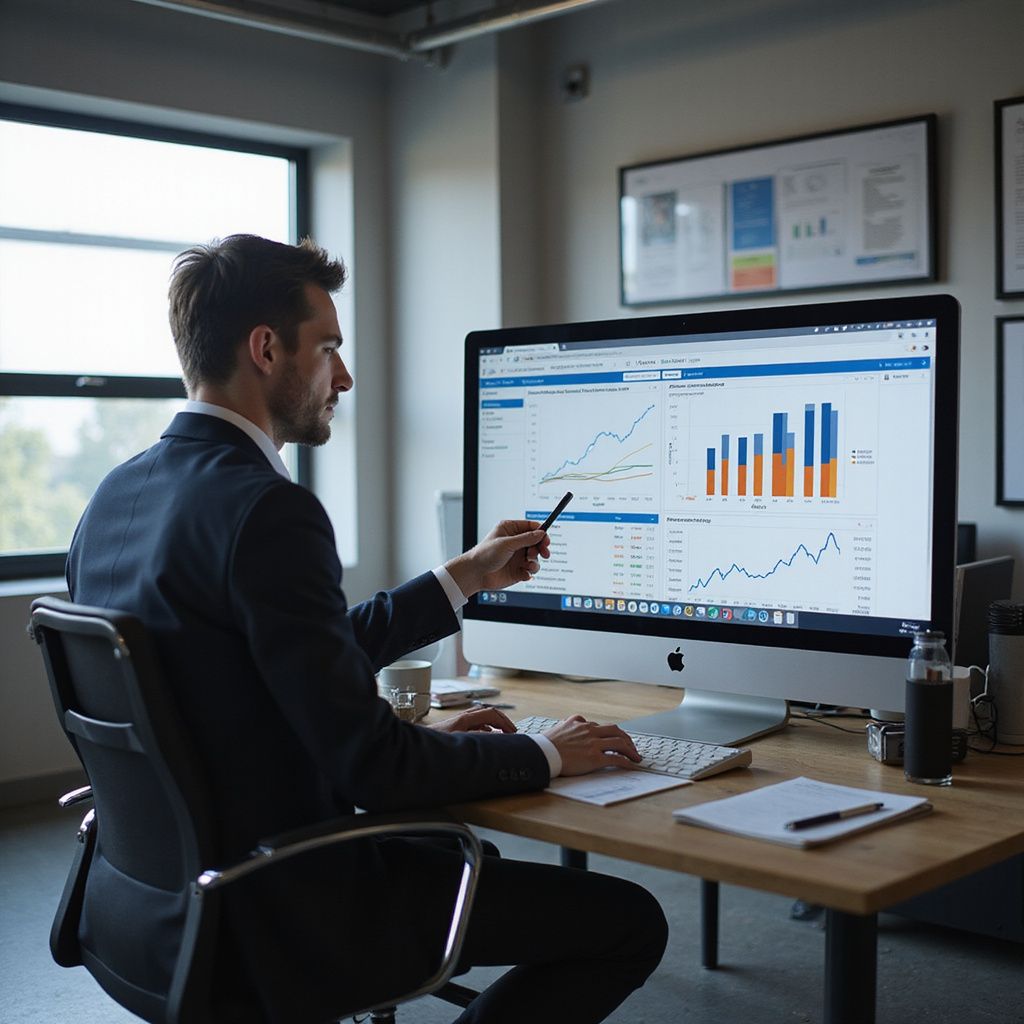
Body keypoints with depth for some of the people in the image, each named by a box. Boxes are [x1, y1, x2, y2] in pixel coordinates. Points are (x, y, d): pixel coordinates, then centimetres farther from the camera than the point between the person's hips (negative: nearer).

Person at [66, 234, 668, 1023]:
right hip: (272, 923, -9)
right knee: (629, 920, -3)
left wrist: (466, 578, 16)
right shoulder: (266, 512, -24)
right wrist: (543, 755, -7)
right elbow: (368, 764, -23)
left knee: (468, 855, 33)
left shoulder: (117, 496, 5)